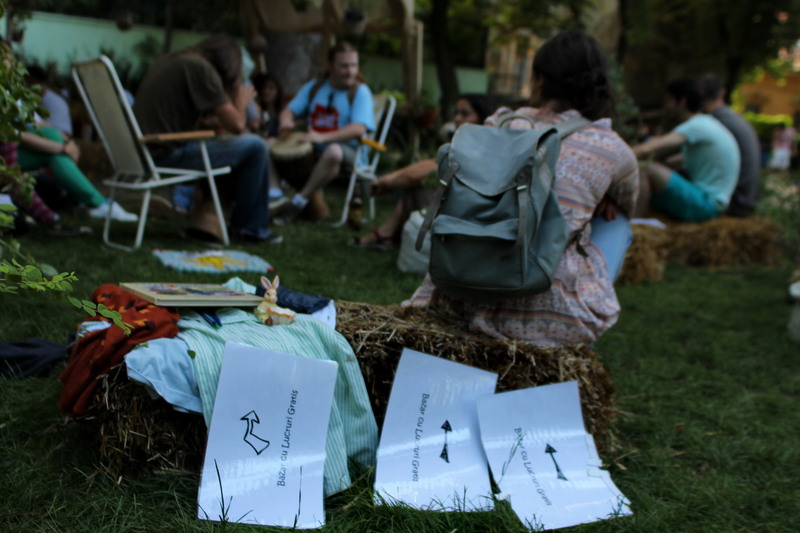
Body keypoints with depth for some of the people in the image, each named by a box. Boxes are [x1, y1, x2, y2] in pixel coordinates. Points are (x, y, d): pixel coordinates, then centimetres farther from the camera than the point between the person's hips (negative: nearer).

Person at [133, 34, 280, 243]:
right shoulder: (201, 68, -10)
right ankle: (249, 228, 10)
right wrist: (241, 102, 9)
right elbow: (236, 125, -11)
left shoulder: (169, 61, 16)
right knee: (254, 147, -3)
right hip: (167, 155, -9)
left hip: (144, 152, 9)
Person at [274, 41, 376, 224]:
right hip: (312, 149, 5)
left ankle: (298, 202, -29)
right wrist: (285, 121, -15)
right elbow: (290, 110, 12)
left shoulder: (360, 91, -3)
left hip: (348, 150, -5)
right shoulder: (314, 87, 14)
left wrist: (322, 137, -29)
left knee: (334, 152, -41)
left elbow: (359, 129, -18)